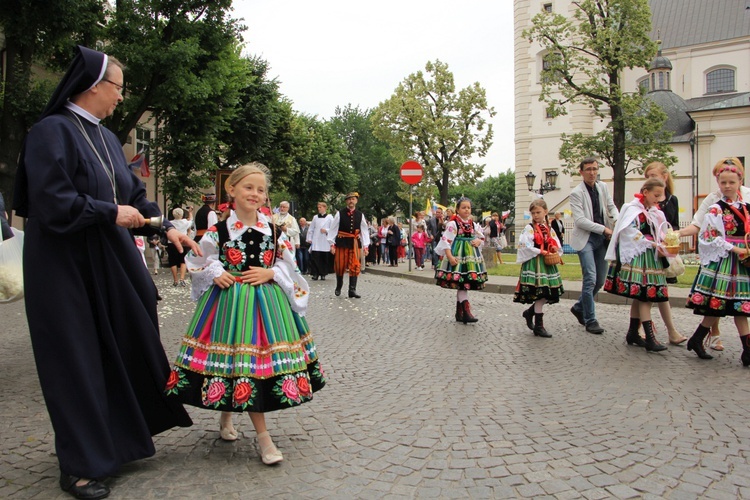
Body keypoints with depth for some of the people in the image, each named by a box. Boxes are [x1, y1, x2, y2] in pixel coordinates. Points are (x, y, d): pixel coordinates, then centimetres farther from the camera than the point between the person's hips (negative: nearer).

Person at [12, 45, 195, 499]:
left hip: (111, 260, 8)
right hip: (67, 266, -8)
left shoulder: (105, 137, 12)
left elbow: (133, 192, 17)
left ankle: (120, 439, 29)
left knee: (122, 349, 11)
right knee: (78, 360, 1)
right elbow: (52, 202, -21)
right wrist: (111, 214, -14)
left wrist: (165, 226, 7)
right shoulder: (53, 132, -13)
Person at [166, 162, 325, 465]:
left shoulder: (274, 231, 3)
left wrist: (270, 273, -10)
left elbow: (289, 266, 7)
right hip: (230, 302, -2)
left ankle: (227, 415, 34)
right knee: (243, 361, -3)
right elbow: (198, 262, 6)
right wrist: (216, 274, -11)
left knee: (265, 357, 6)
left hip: (267, 301, 3)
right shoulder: (219, 230, -2)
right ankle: (263, 437, 9)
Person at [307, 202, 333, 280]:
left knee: (325, 258, 3)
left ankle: (323, 274, 15)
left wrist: (326, 230, -14)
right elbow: (311, 229, 14)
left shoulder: (329, 217, 3)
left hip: (325, 242, -2)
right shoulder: (315, 217, 12)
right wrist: (309, 238, 8)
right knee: (315, 257, -7)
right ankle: (315, 274, -2)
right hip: (316, 242, 2)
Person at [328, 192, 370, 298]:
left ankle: (352, 290, 0)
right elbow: (333, 229, -2)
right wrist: (332, 244, -7)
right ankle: (338, 287, 28)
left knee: (355, 267, -3)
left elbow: (364, 231, 5)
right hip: (342, 242, -2)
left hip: (355, 243, 2)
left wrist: (366, 246, 0)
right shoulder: (340, 213, -3)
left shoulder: (360, 215, 4)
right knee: (340, 266, 7)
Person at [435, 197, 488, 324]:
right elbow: (446, 241, -13)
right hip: (458, 257, -6)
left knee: (463, 285, 10)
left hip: (471, 257, 6)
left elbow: (481, 237, 21)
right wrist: (450, 257, -22)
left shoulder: (474, 225, 11)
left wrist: (478, 240, -4)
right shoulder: (452, 224, -8)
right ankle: (466, 312, -12)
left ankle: (459, 312, 18)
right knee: (462, 284, -11)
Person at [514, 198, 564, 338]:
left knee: (549, 294, 5)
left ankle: (529, 312, 28)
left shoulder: (549, 229, 14)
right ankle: (538, 326, 2)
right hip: (534, 263, -6)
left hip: (547, 264, 7)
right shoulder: (529, 228, -4)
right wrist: (541, 252, -15)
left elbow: (558, 247, 14)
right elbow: (525, 246, -16)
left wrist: (555, 251, -8)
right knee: (540, 294, -7)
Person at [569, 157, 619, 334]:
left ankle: (579, 307, 30)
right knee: (590, 279, -12)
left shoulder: (603, 187, 9)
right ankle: (590, 320, -3)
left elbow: (611, 206, 17)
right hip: (585, 238, -6)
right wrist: (603, 229, -16)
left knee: (600, 280, 10)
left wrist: (617, 220, -5)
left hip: (602, 238, 6)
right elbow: (580, 220, -15)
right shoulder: (576, 193, -9)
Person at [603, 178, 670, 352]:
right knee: (643, 295, -10)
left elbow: (659, 234, 19)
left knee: (640, 297, 10)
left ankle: (632, 334, 17)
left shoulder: (656, 213, 17)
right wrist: (652, 244, -18)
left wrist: (662, 246, -1)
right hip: (636, 256, -8)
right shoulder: (633, 209, -7)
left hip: (651, 257, 8)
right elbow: (632, 233, -17)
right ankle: (650, 338, -10)